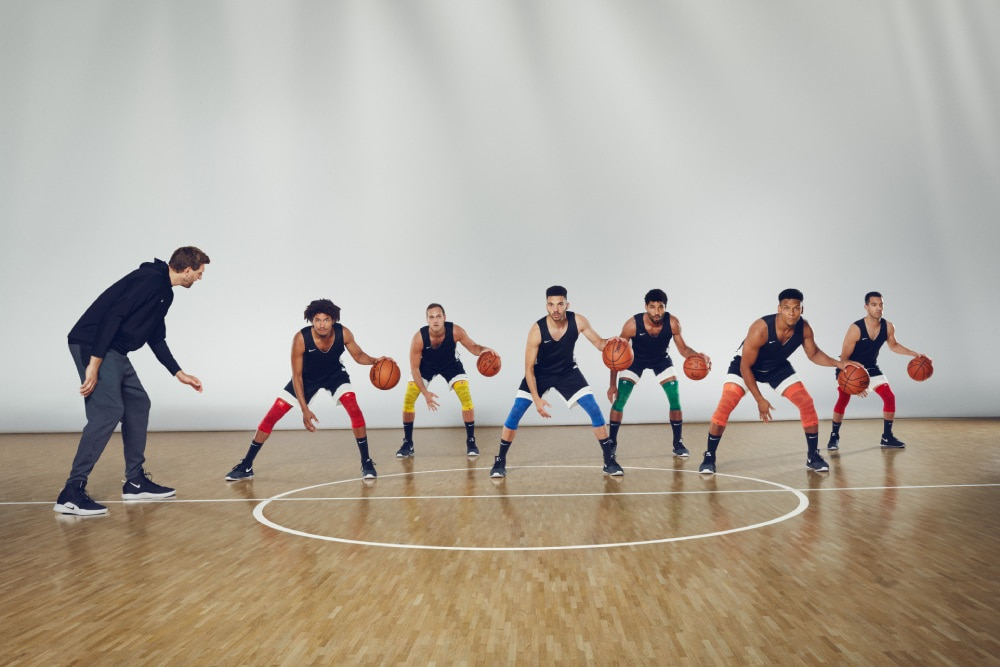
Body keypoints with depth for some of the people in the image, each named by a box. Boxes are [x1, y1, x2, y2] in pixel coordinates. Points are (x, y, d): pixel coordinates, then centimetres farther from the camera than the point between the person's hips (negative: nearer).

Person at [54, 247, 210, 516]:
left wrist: (180, 374, 23)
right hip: (93, 345, -11)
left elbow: (156, 339, 23)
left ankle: (135, 481, 17)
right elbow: (113, 315, -23)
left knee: (138, 404, 11)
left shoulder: (164, 292, 16)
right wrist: (94, 364, -25)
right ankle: (72, 492, -12)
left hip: (116, 352, 11)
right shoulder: (150, 280, -15)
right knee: (108, 411, -17)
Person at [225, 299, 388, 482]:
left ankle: (367, 463, -8)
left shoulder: (343, 333, -27)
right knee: (271, 416, -5)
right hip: (307, 377, -1)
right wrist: (305, 410, -29)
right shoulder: (300, 339, -33)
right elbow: (297, 376, -25)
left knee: (355, 411, -22)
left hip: (335, 374, 1)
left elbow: (359, 356, -9)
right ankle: (245, 466, 9)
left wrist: (375, 361, -31)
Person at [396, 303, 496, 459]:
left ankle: (471, 442, 0)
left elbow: (473, 347, -18)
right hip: (425, 365, 0)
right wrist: (425, 393, -31)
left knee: (466, 399, -14)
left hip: (451, 364, 0)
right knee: (408, 400, -10)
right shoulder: (419, 338, -34)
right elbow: (414, 368, -24)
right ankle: (407, 444, 6)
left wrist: (483, 350, -42)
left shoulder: (455, 331, -33)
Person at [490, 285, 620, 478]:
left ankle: (609, 460, 6)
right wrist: (536, 399, -28)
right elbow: (529, 368, -21)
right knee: (514, 415, -11)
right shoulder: (537, 330, -28)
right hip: (540, 373, -2)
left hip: (568, 372, 2)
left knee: (595, 412, -9)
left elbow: (599, 343, -8)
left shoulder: (578, 321, -22)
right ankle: (500, 461, 7)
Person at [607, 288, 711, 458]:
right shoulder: (632, 324, -33)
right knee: (619, 401, -11)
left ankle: (678, 444, 9)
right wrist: (613, 384, -20)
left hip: (661, 360, 2)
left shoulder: (673, 323, -29)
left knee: (675, 400, -7)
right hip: (635, 361, -1)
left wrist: (697, 355, -38)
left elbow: (683, 349, -14)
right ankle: (612, 443, 5)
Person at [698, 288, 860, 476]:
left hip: (778, 367, 5)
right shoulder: (760, 329, -37)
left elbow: (814, 354, 1)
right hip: (745, 365, -5)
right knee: (724, 407, -21)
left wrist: (838, 363, -16)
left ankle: (813, 456, 11)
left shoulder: (804, 328, -21)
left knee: (807, 404, -6)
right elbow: (745, 366, -28)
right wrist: (759, 400, -26)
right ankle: (709, 457, -8)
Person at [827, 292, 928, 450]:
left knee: (889, 397, -4)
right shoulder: (855, 329, -28)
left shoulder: (888, 327, -12)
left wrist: (913, 354, 1)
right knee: (843, 399, -21)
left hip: (871, 367, 5)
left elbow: (893, 345, 11)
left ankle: (887, 437, 11)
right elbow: (844, 357, -23)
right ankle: (834, 437, -5)